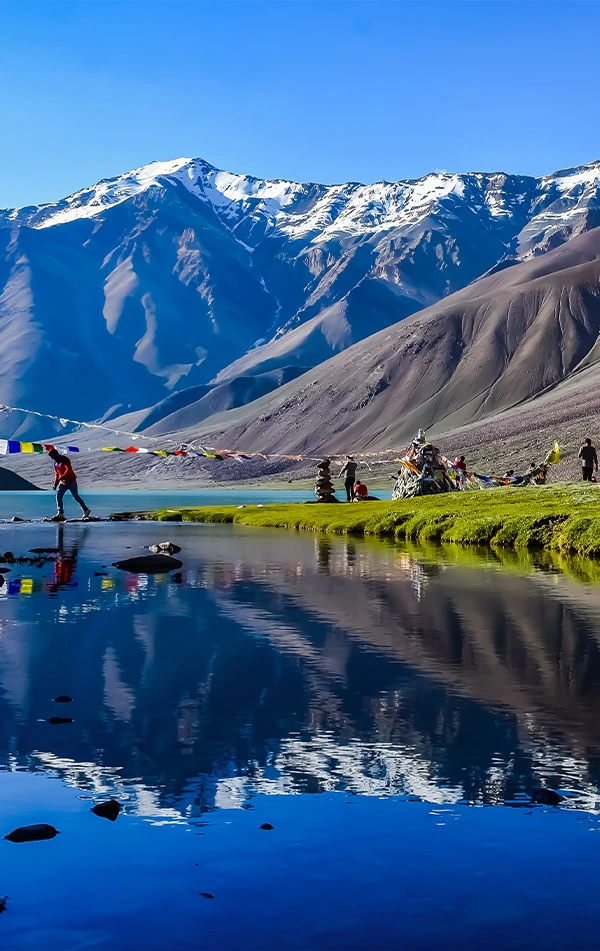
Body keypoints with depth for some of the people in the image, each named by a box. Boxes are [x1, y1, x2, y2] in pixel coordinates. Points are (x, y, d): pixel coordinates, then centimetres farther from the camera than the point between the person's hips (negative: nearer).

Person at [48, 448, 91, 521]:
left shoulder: (65, 459, -17)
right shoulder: (55, 462, 7)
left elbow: (69, 470, -29)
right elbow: (56, 473, 15)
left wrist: (61, 477, -37)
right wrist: (55, 484, 8)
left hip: (71, 481, -7)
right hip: (63, 482, 7)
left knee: (76, 497, 3)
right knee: (58, 496, -8)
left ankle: (86, 510, 19)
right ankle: (60, 513, -6)